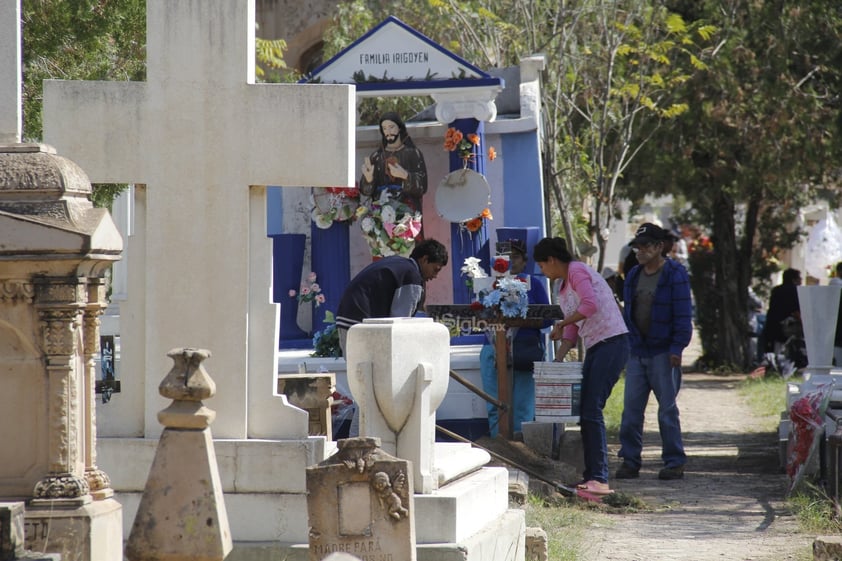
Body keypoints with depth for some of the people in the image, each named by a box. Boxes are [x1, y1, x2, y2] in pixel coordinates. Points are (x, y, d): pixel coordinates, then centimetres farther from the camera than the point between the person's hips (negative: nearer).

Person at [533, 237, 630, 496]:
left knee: (592, 410, -15)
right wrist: (557, 360, 13)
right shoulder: (563, 288, 22)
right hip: (595, 348, 10)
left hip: (612, 343, -10)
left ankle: (599, 479, -17)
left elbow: (590, 304, -22)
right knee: (585, 412, 8)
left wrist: (561, 323, -11)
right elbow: (572, 332, 23)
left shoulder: (577, 271, -7)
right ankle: (591, 476, 12)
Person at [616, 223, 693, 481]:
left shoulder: (675, 274, -6)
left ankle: (674, 462, 7)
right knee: (631, 409, 2)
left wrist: (676, 348, -14)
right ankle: (629, 460, 8)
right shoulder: (634, 275, 13)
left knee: (667, 409, 0)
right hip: (637, 351, 6)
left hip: (663, 352, -6)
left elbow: (683, 315, -8)